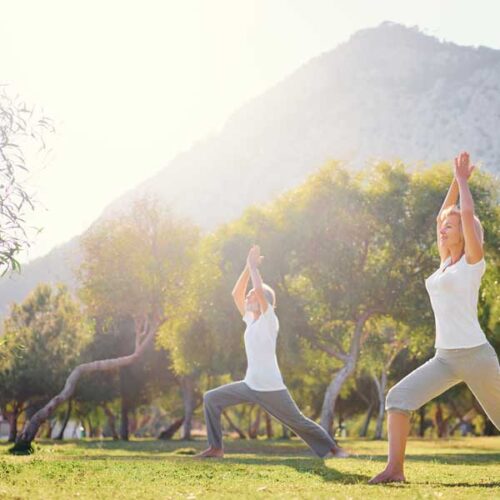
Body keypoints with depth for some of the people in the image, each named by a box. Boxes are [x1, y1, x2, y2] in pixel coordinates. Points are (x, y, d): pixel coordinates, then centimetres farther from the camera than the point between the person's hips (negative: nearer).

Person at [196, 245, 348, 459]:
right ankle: (215, 447, 2)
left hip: (271, 388, -7)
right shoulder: (250, 320, 12)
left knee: (298, 422, 2)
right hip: (249, 385, 7)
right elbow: (236, 294, 12)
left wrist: (253, 266, -10)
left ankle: (331, 448, 18)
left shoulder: (269, 319, -9)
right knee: (211, 398, 0)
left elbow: (259, 289, -23)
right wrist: (248, 266, 7)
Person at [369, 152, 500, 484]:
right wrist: (456, 181, 20)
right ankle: (395, 468, -14)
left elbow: (467, 214, -15)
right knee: (398, 397, -11)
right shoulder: (447, 263, 15)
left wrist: (463, 180, -2)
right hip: (445, 357, 6)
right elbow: (444, 215, 23)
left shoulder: (473, 262, -4)